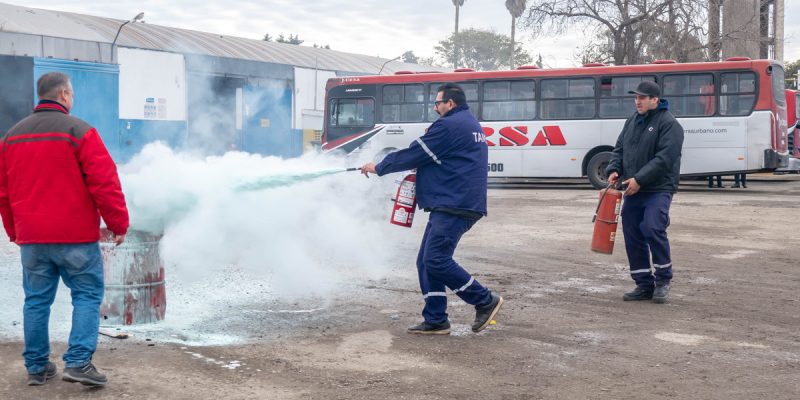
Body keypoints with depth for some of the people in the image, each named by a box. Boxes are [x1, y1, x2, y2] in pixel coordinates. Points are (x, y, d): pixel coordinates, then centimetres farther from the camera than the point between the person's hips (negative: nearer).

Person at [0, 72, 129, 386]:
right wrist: (119, 224, -4)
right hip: (76, 236, -5)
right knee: (87, 295, 3)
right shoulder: (79, 132, -9)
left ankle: (36, 366, 17)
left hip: (31, 238, 6)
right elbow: (105, 183, -13)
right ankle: (78, 362, -5)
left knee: (36, 300, 12)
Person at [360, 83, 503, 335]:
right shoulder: (471, 125, 21)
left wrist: (379, 168, 2)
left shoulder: (448, 126, -12)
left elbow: (414, 154, -9)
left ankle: (485, 301, -3)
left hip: (453, 207, -11)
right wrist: (420, 172, 21)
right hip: (456, 204, 11)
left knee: (436, 261, -13)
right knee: (427, 262, 9)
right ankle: (435, 321, 10)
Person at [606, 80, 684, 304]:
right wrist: (614, 170, -4)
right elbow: (619, 149, 16)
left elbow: (664, 158, -18)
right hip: (633, 190, 7)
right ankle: (644, 285, 16)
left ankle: (663, 279, -2)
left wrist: (639, 179, -22)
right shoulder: (632, 121, 14)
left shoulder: (668, 124, -9)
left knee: (652, 228, -21)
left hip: (658, 189, -7)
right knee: (632, 237, 5)